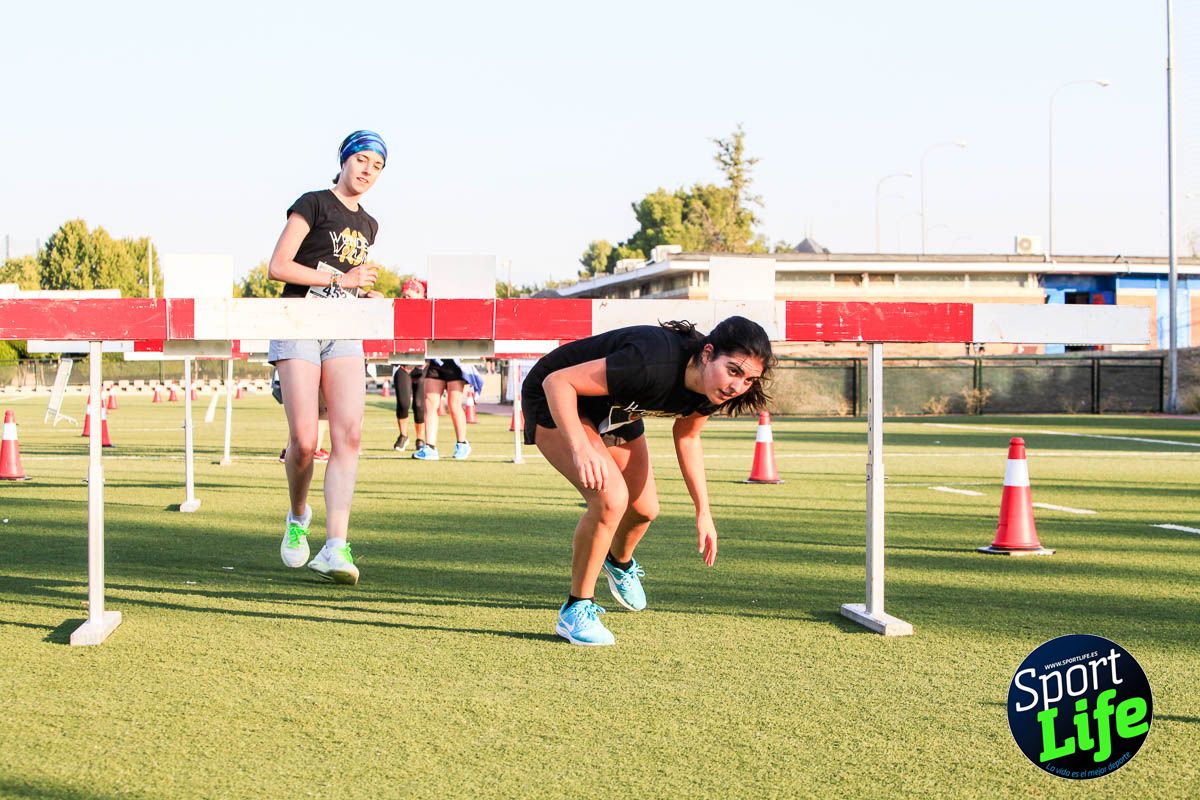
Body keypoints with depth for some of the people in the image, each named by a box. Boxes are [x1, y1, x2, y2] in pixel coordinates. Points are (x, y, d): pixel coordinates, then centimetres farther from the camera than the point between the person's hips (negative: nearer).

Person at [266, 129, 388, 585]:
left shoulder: (368, 225, 18)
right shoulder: (313, 205, -2)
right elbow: (277, 267, -10)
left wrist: (369, 296, 8)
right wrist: (341, 279, -12)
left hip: (344, 334, 5)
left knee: (349, 435, -13)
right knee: (304, 441, -12)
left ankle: (335, 548, -18)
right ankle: (298, 517, 19)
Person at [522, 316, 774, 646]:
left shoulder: (709, 387, -18)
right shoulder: (654, 362, -42)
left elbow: (686, 436, 4)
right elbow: (557, 382, -40)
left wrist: (703, 512, 2)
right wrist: (581, 448, -53)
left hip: (615, 411, 8)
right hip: (558, 403, -7)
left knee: (645, 509, 13)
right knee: (611, 498, -27)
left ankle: (619, 562, 51)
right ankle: (576, 610, -9)